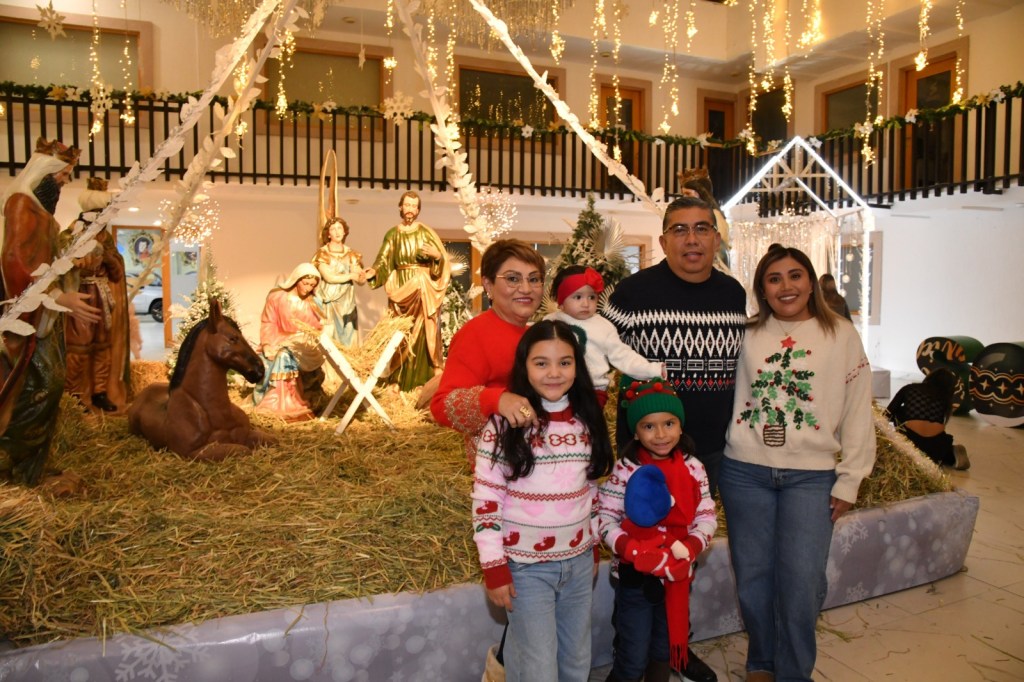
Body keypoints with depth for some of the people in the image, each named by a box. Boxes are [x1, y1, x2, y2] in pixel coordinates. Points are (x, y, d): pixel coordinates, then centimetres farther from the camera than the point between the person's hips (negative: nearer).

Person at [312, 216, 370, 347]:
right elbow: (329, 277, -12)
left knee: (348, 338, 0)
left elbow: (362, 281, 3)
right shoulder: (322, 253, 0)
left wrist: (362, 276, -20)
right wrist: (351, 276, -7)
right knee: (330, 337, -9)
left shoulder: (351, 254, 10)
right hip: (329, 303, -3)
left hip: (347, 303, 4)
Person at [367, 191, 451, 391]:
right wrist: (372, 272, -15)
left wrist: (436, 255, -20)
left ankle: (424, 381, 0)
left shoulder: (426, 232, 4)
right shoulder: (392, 234, 9)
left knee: (423, 334, -5)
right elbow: (383, 262, 3)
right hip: (400, 289, 2)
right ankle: (398, 380, 8)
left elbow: (443, 260, 2)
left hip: (423, 290, -2)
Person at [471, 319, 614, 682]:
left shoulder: (586, 421, 1)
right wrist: (494, 567, -13)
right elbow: (486, 500, -13)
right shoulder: (505, 424, -14)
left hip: (579, 562, 5)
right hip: (526, 566, -5)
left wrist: (593, 548, 15)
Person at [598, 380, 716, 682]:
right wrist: (635, 552, -27)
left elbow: (707, 516, -3)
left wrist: (690, 548, -20)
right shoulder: (625, 470, -14)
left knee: (665, 649, 21)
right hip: (635, 575, -3)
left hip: (677, 575, 3)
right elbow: (605, 520, -14)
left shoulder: (692, 467, -4)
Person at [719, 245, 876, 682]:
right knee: (752, 579, 8)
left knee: (801, 582, -5)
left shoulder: (841, 335, 2)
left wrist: (849, 481, 1)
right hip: (745, 472, 1)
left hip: (811, 476, -1)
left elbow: (857, 413, 3)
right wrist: (716, 468, 1)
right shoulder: (749, 335, 5)